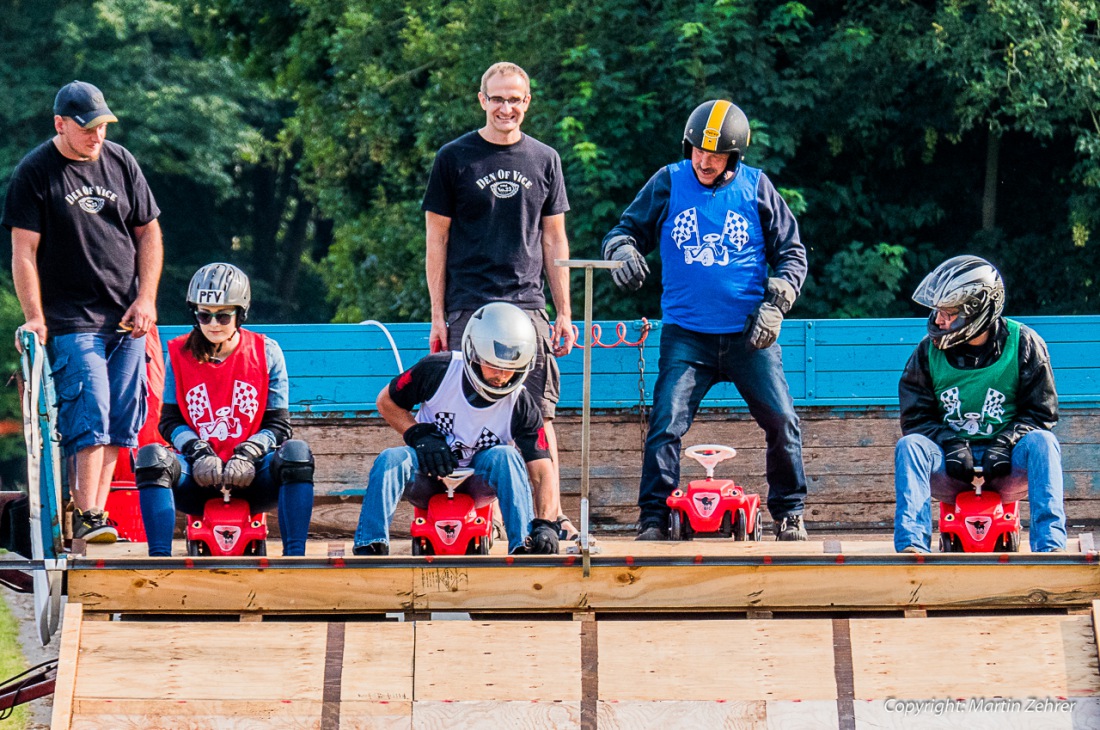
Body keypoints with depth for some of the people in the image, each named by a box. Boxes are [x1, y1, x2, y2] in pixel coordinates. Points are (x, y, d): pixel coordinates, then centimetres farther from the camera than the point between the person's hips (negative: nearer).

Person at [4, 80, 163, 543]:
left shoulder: (120, 162, 9)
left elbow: (149, 232, 14)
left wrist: (146, 299, 3)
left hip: (127, 318, 5)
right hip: (72, 321, -5)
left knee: (120, 424, 1)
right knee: (90, 418, -16)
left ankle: (97, 510, 5)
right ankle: (87, 517, -18)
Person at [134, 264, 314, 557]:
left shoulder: (266, 352, 5)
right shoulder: (180, 354, 8)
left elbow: (278, 424, 3)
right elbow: (170, 421, 6)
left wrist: (247, 455, -16)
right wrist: (198, 453, -14)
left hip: (250, 475, 0)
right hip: (198, 477, 0)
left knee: (296, 452, -30)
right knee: (151, 457, -30)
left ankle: (295, 556, -33)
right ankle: (159, 557, -34)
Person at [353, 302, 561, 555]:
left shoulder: (521, 406, -14)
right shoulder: (438, 370, -15)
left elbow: (541, 470, -17)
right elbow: (386, 401, 0)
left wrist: (545, 525, -33)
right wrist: (420, 435, -16)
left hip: (477, 484, 0)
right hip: (428, 473, 0)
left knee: (505, 456, -31)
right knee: (391, 459, -32)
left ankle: (523, 546, -32)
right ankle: (370, 546, -32)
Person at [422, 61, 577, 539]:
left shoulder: (544, 160, 12)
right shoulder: (455, 158, 3)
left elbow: (554, 240, 15)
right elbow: (436, 239, 4)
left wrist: (564, 313, 9)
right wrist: (437, 316, -1)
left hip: (528, 305, 2)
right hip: (468, 307, -2)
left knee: (539, 416, -2)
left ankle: (549, 516, 0)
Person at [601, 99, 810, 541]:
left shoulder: (756, 187, 3)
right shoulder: (669, 183, 4)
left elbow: (791, 253, 9)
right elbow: (628, 229, 11)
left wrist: (774, 305, -4)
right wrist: (623, 250, -13)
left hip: (749, 336, 0)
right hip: (686, 334, 0)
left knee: (782, 422, -3)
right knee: (666, 422, -13)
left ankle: (788, 514, 13)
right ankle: (654, 517, -5)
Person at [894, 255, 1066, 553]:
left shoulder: (1024, 344, -2)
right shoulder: (928, 352, 2)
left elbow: (1042, 414, -1)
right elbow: (916, 417, 2)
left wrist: (1005, 443, -19)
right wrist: (951, 444, -18)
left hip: (1006, 466, -1)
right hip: (950, 469, 1)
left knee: (1042, 443, -30)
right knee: (909, 445, -27)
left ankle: (1049, 544, -39)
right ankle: (911, 544, -39)